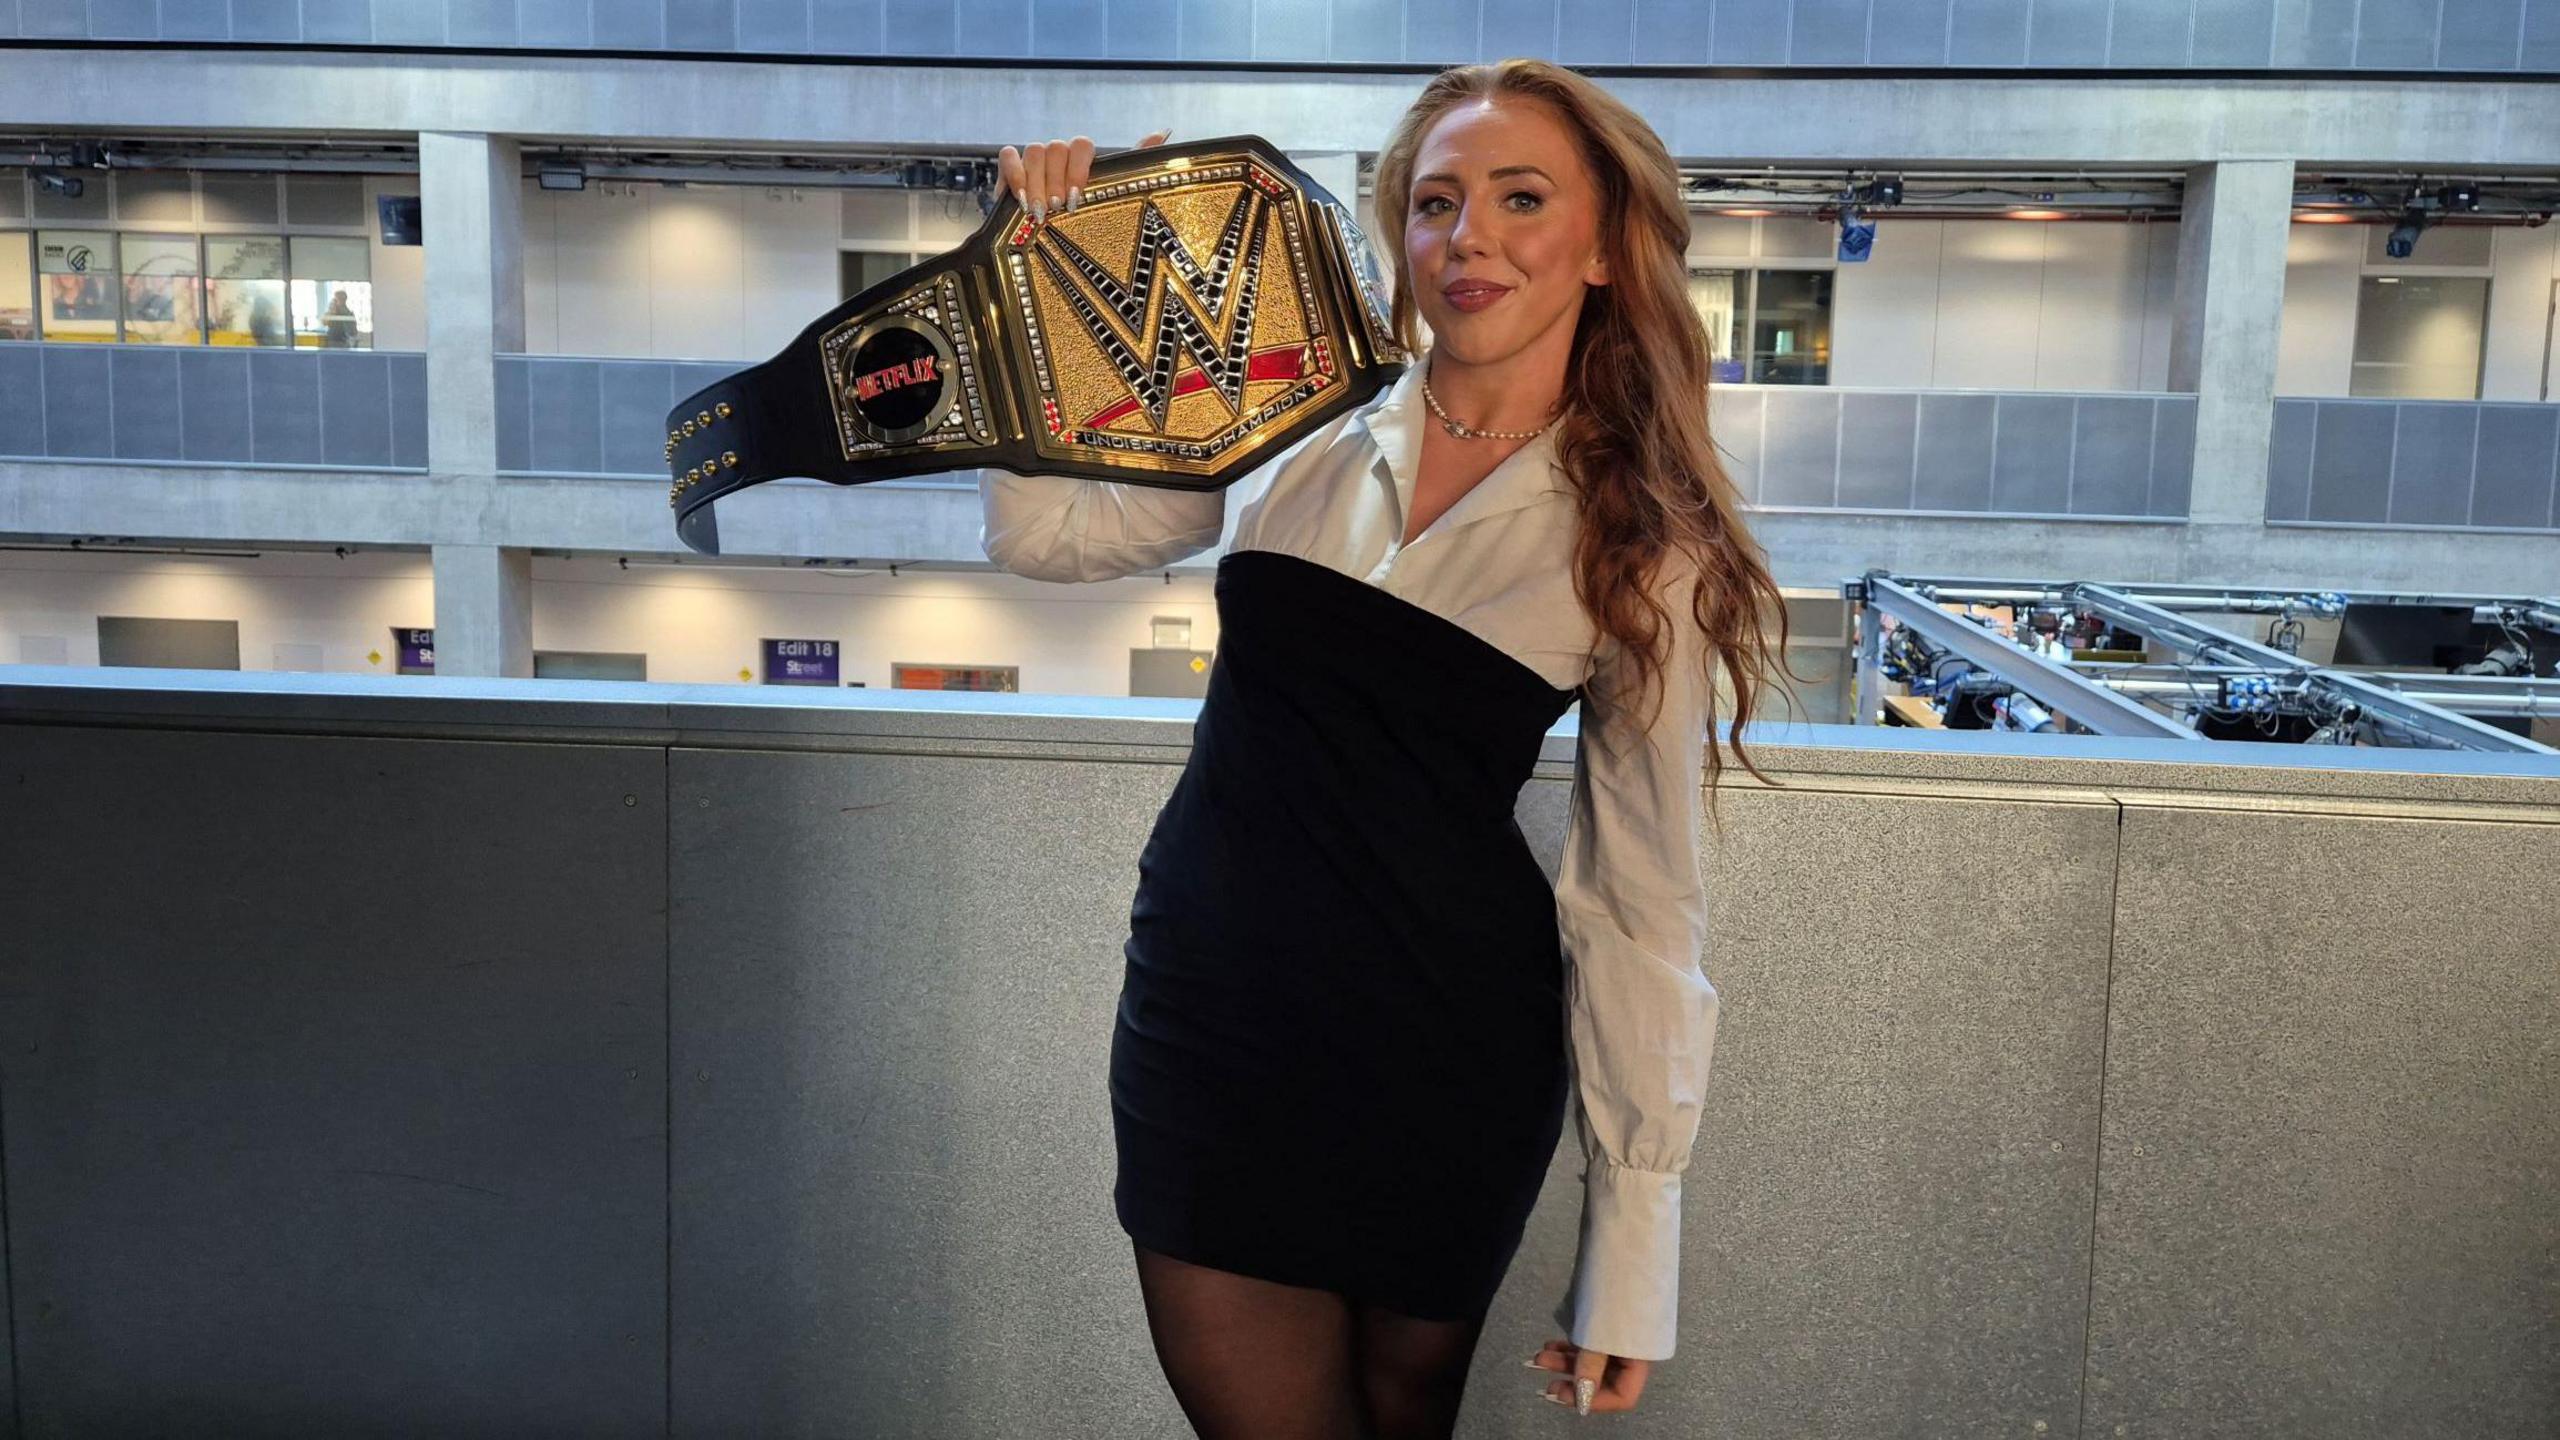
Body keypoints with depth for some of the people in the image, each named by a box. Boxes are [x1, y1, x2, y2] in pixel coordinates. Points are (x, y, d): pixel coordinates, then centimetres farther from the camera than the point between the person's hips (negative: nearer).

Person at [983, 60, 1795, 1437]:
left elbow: (1641, 905, -4)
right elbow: (1041, 532, 7)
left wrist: (1628, 1261, -4)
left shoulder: (1641, 548, -5)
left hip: (1443, 1051, -1)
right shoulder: (1301, 431, 1)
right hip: (1207, 1013, 2)